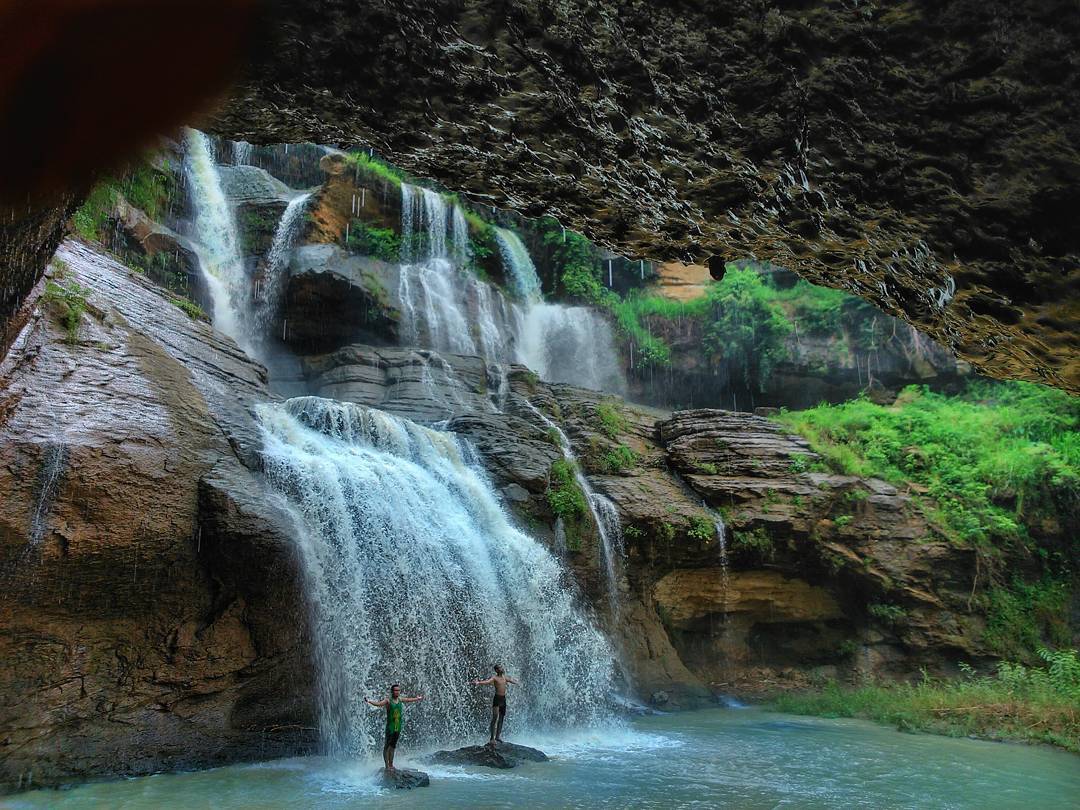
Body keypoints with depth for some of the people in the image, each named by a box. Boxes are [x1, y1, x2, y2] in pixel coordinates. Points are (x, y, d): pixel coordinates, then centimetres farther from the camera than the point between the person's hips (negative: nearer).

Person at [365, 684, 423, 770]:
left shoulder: (400, 699, 9)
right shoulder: (388, 700, -10)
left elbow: (409, 700, 27)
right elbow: (379, 704, -25)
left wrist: (418, 698, 40)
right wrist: (369, 701, -42)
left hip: (398, 727, 6)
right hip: (390, 727, -6)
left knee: (393, 746, 13)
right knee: (387, 746, -1)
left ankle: (391, 764, 19)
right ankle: (387, 765, 2)